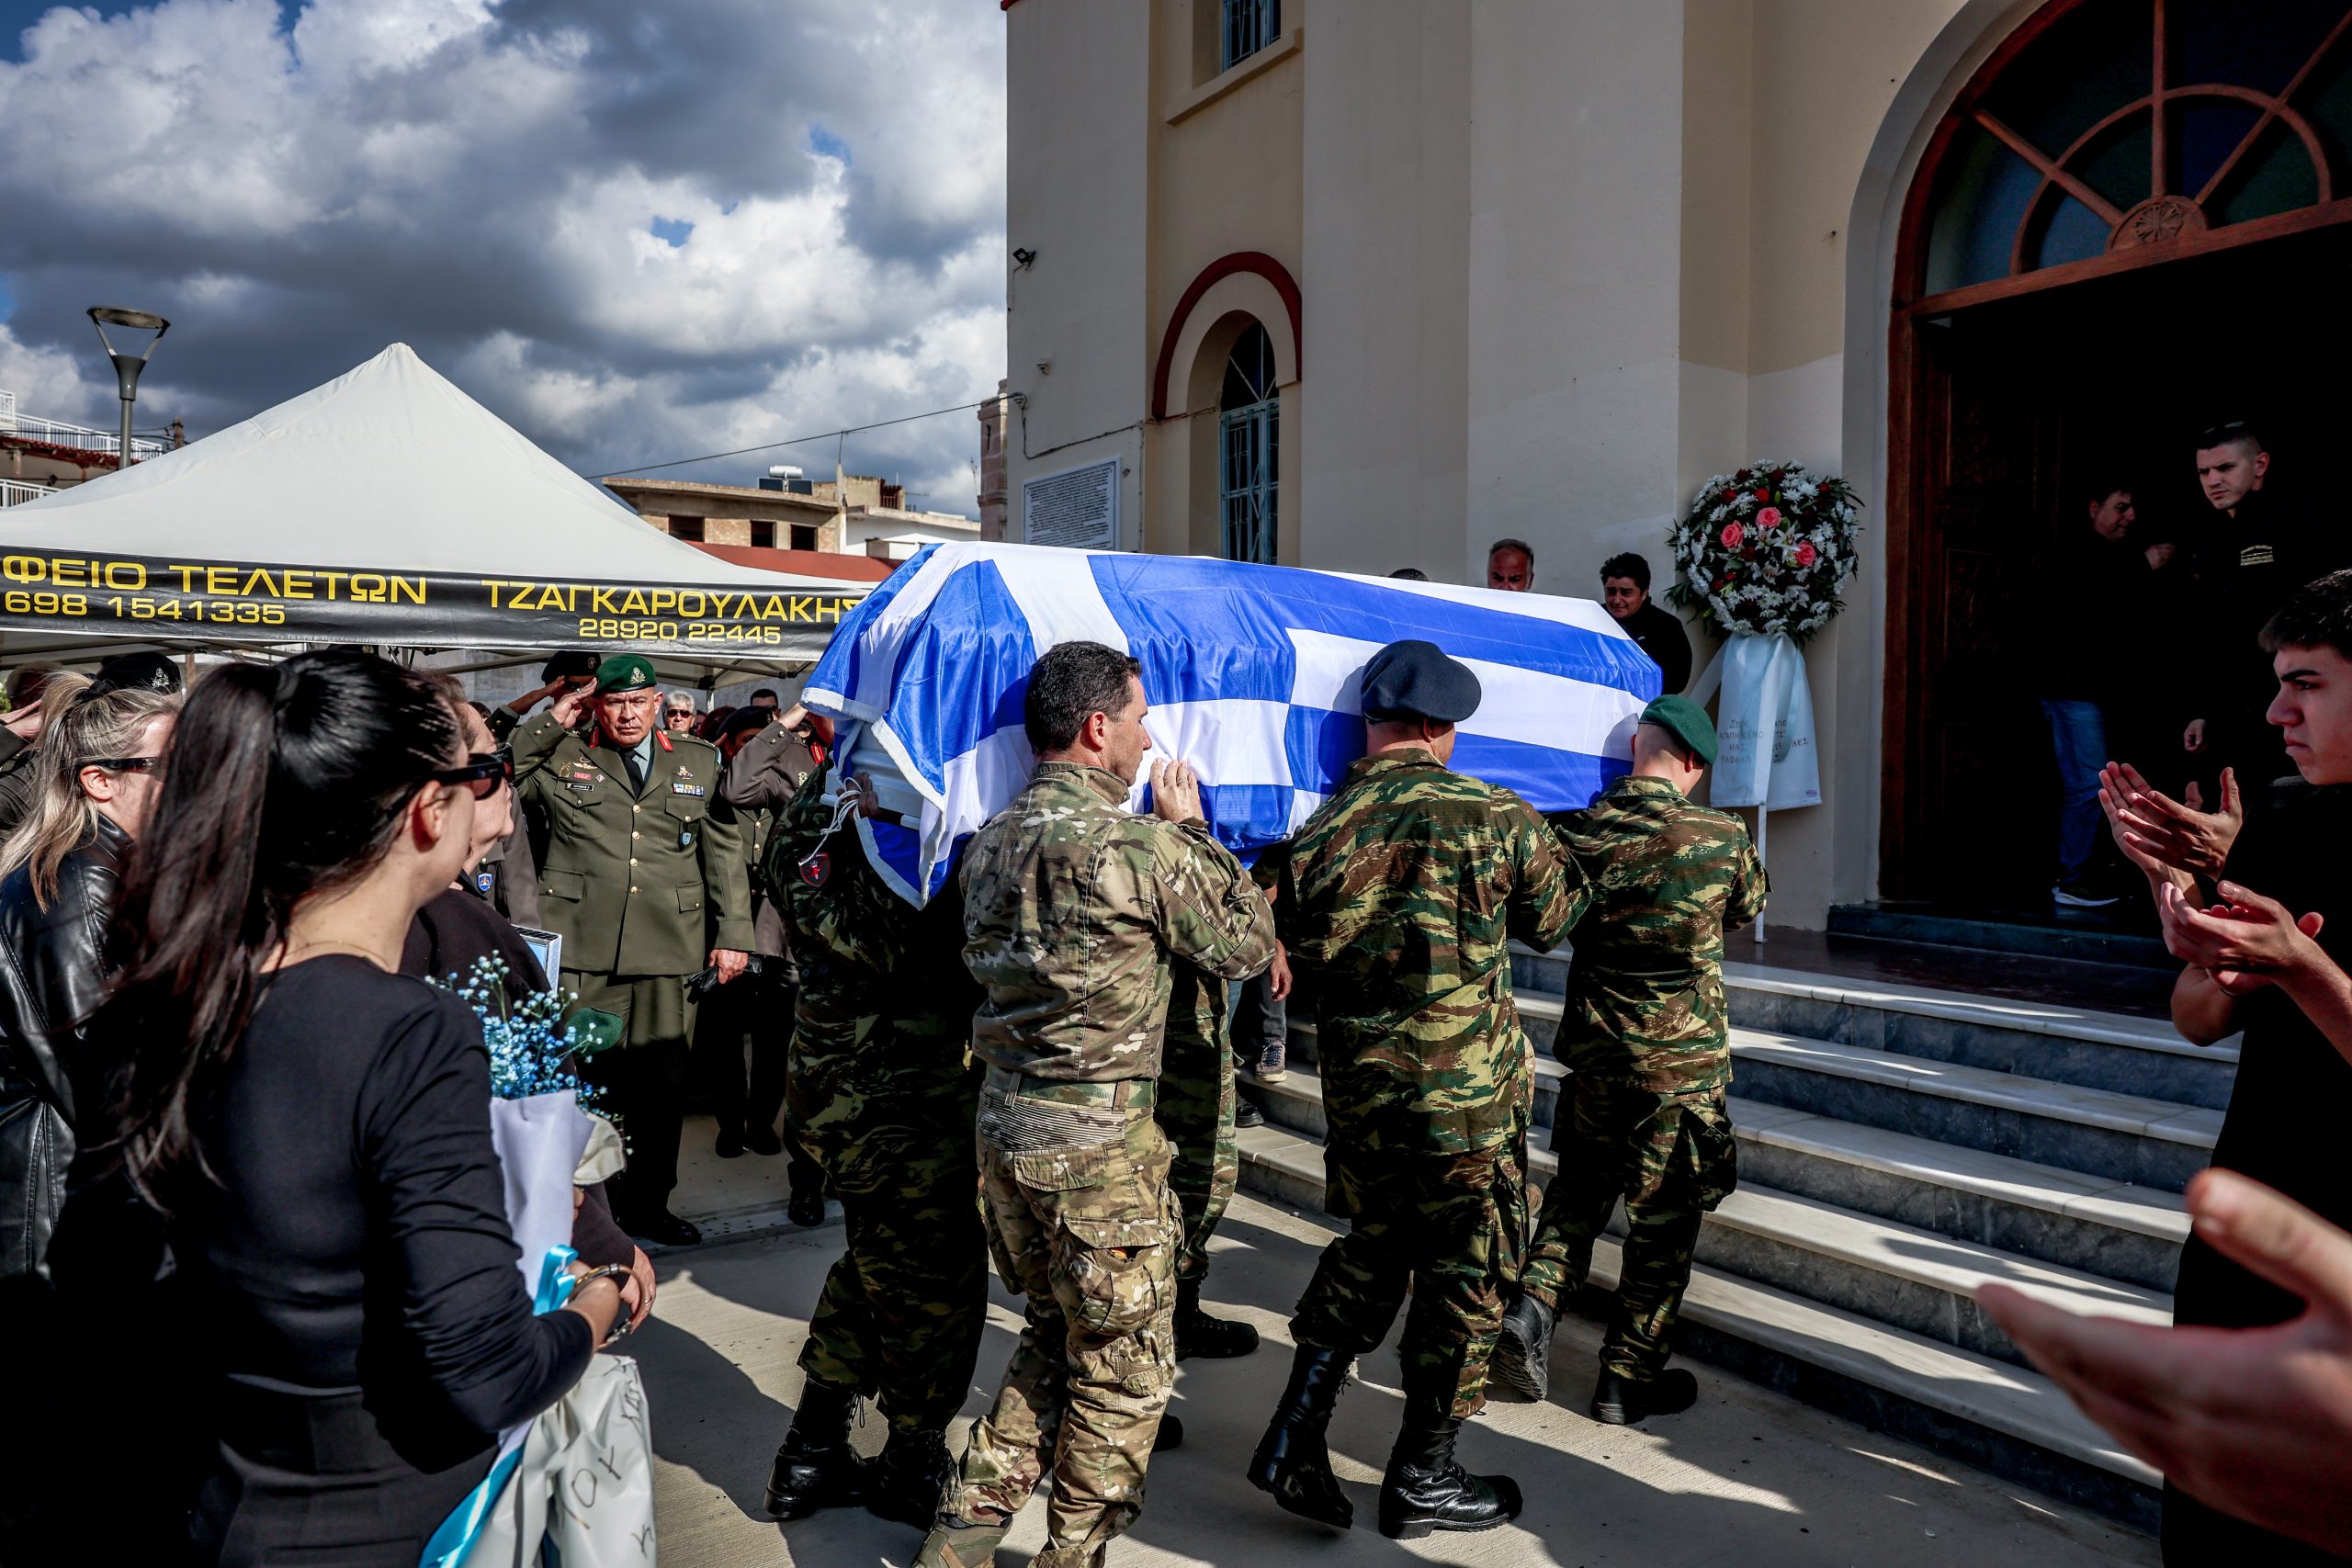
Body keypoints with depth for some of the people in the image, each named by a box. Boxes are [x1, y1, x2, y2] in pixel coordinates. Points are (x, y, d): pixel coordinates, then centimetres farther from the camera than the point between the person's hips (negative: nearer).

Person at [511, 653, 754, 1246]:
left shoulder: (700, 761, 14)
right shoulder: (559, 758, 10)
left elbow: (725, 852, 13)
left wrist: (734, 933, 8)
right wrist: (550, 722, -1)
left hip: (670, 952, 2)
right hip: (582, 952, -2)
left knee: (663, 1083, 6)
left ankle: (647, 1204, 21)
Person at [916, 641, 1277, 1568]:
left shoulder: (989, 842, 6)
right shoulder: (1140, 844, -17)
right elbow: (1247, 946, -6)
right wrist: (1191, 827, 3)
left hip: (1005, 1127, 8)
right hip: (1100, 1144, -8)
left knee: (1052, 1337, 24)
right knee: (1125, 1368, 11)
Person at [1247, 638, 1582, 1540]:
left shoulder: (1317, 832, -6)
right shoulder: (1497, 818, -10)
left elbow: (1273, 948, 0)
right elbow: (1553, 919, 7)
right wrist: (1568, 869, 27)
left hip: (1357, 1098, 4)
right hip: (1470, 1097, -3)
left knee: (1370, 1249, 24)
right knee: (1465, 1277, 13)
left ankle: (1294, 1435, 19)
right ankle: (1421, 1481, 26)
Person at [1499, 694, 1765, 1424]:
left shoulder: (1575, 831, -7)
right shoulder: (1723, 837, -12)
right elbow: (1749, 905, 9)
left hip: (1593, 1054, 3)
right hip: (1683, 1063, -3)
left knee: (1579, 1186, 22)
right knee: (1663, 1222, 9)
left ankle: (1533, 1305, 7)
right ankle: (1628, 1378, 17)